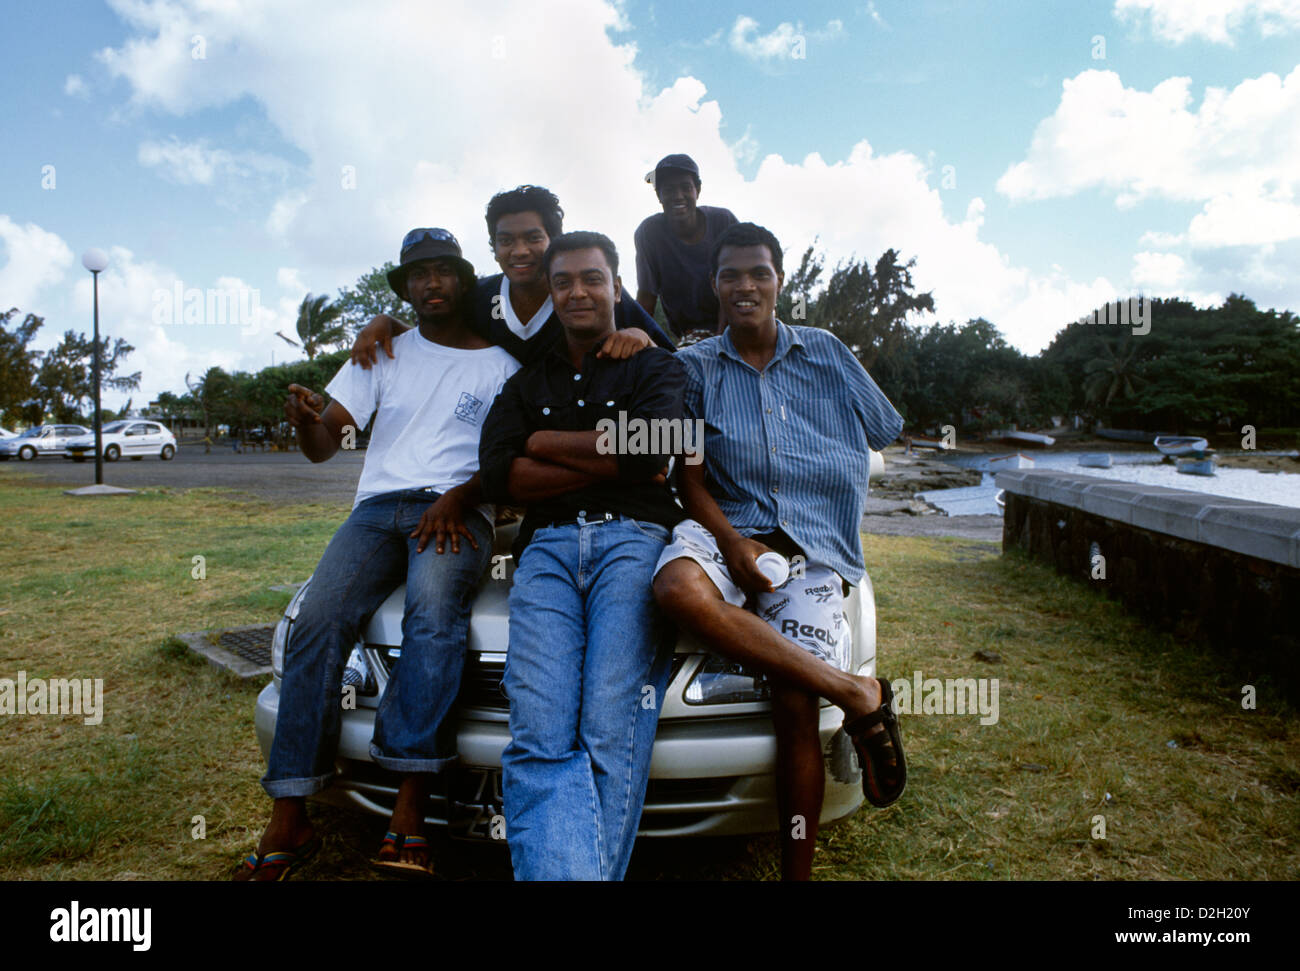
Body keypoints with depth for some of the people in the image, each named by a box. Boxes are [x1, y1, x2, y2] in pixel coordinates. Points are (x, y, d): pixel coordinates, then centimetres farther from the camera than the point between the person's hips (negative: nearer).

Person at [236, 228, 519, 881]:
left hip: (457, 511, -2)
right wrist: (306, 421, -11)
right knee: (319, 618, -25)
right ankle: (288, 822, -21)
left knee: (434, 609, -35)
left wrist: (458, 497, -12)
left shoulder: (499, 365, 15)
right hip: (379, 504, 3)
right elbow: (325, 446, 13)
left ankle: (408, 814, -36)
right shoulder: (384, 354, 21)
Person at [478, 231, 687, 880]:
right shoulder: (526, 384, 28)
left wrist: (545, 442, 7)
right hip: (547, 546, 2)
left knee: (612, 736, -21)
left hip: (633, 539, -2)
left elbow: (647, 449, -4)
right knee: (540, 736, -21)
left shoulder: (655, 368, 19)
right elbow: (497, 476, 10)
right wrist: (606, 460, 1)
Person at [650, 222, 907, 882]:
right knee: (677, 585, -37)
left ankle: (796, 871, 2)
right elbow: (689, 475, 3)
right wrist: (732, 543, -13)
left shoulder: (826, 352, 14)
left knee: (794, 703, -17)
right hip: (727, 528, 0)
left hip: (814, 547, 0)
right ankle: (857, 694, -26)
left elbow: (884, 433, 24)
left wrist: (826, 479, 14)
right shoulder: (695, 366, 10)